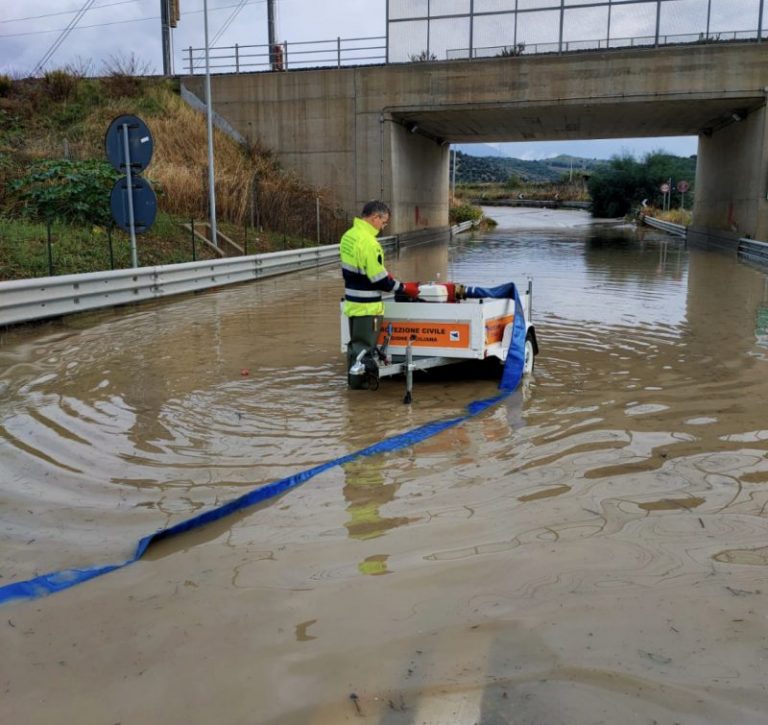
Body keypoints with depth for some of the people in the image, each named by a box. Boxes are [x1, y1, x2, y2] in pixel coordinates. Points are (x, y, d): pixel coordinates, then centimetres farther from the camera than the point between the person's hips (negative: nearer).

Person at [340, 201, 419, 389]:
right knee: (364, 345, 3)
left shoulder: (348, 235, 5)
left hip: (353, 301, 9)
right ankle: (359, 381, 12)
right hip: (367, 306, -9)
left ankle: (354, 378, 30)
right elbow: (379, 280, -21)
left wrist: (385, 275, 14)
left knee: (355, 343, 20)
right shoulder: (368, 242, -24)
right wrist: (404, 288, -9)